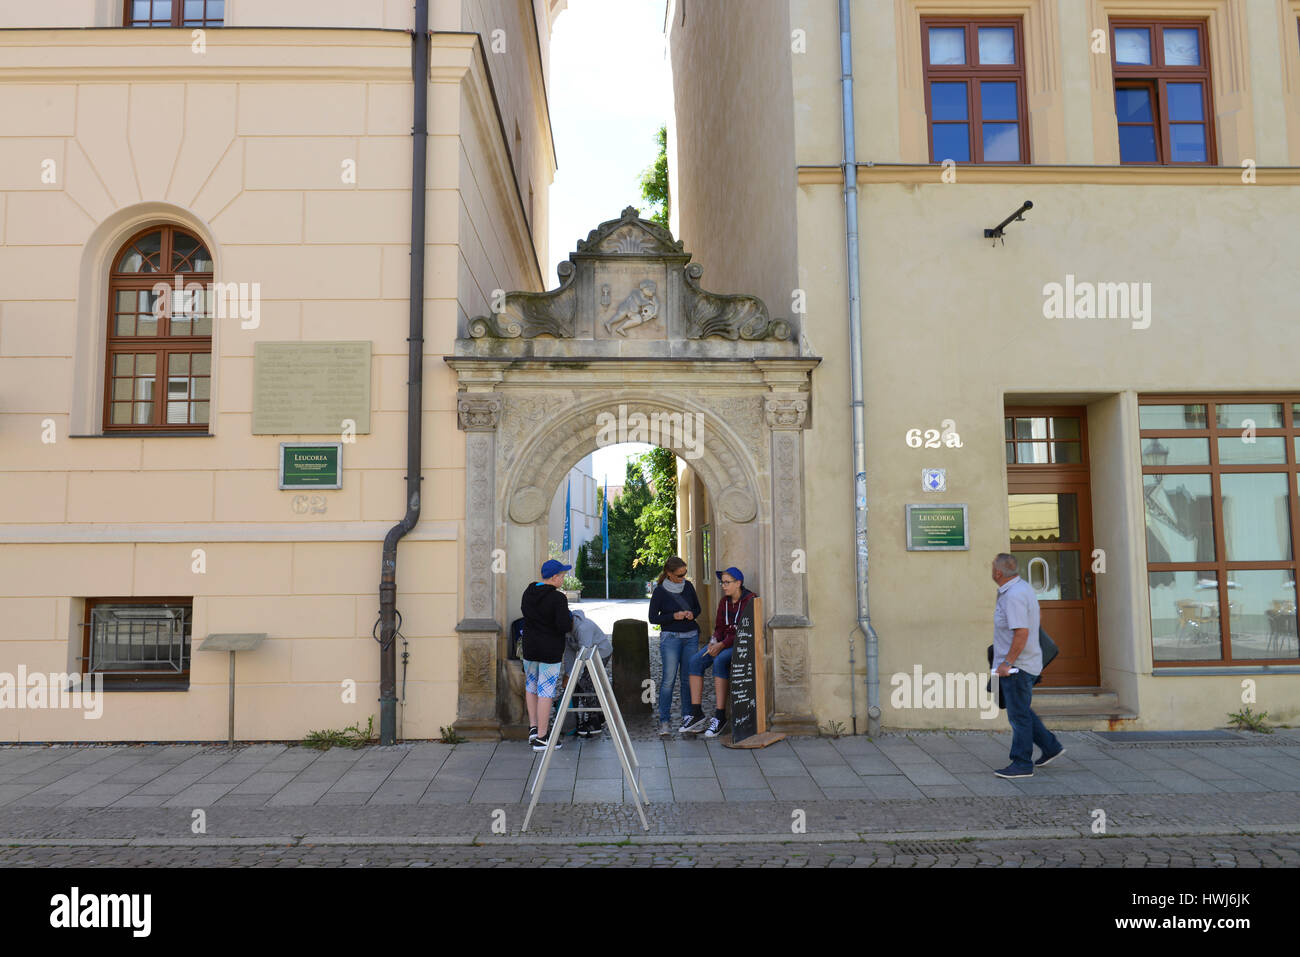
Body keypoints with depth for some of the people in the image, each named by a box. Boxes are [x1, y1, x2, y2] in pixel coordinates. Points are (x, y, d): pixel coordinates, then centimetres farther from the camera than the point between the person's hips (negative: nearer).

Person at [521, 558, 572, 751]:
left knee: (531, 686, 23)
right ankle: (541, 738, 4)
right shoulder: (558, 598, -19)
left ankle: (533, 727, 22)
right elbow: (564, 626, -23)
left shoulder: (529, 592, 2)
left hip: (529, 648, 6)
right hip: (550, 651, -6)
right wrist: (570, 619, -3)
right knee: (546, 691, 0)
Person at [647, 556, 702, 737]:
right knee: (669, 679, -8)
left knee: (688, 678, 5)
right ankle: (664, 721, -1)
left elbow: (697, 607, 18)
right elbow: (653, 618, -3)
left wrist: (692, 614, -4)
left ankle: (687, 717, 16)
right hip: (670, 637, -4)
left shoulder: (688, 586, 6)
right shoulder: (660, 591, -5)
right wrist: (674, 616, -15)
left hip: (691, 636, 4)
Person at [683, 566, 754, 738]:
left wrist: (723, 644, -20)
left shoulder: (750, 600, -10)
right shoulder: (724, 601, 12)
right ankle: (696, 713, -13)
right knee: (695, 661, -15)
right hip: (723, 642, 7)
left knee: (719, 661, -33)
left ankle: (720, 717, -28)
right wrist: (714, 642, -6)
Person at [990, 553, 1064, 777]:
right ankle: (1051, 747, 29)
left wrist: (1007, 663, -24)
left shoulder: (1014, 596, -23)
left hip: (1017, 666, -11)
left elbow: (1022, 633, -28)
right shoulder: (1022, 587, 10)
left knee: (1018, 714, -2)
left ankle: (1022, 764, 7)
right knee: (1020, 711, 21)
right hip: (1020, 664, 11)